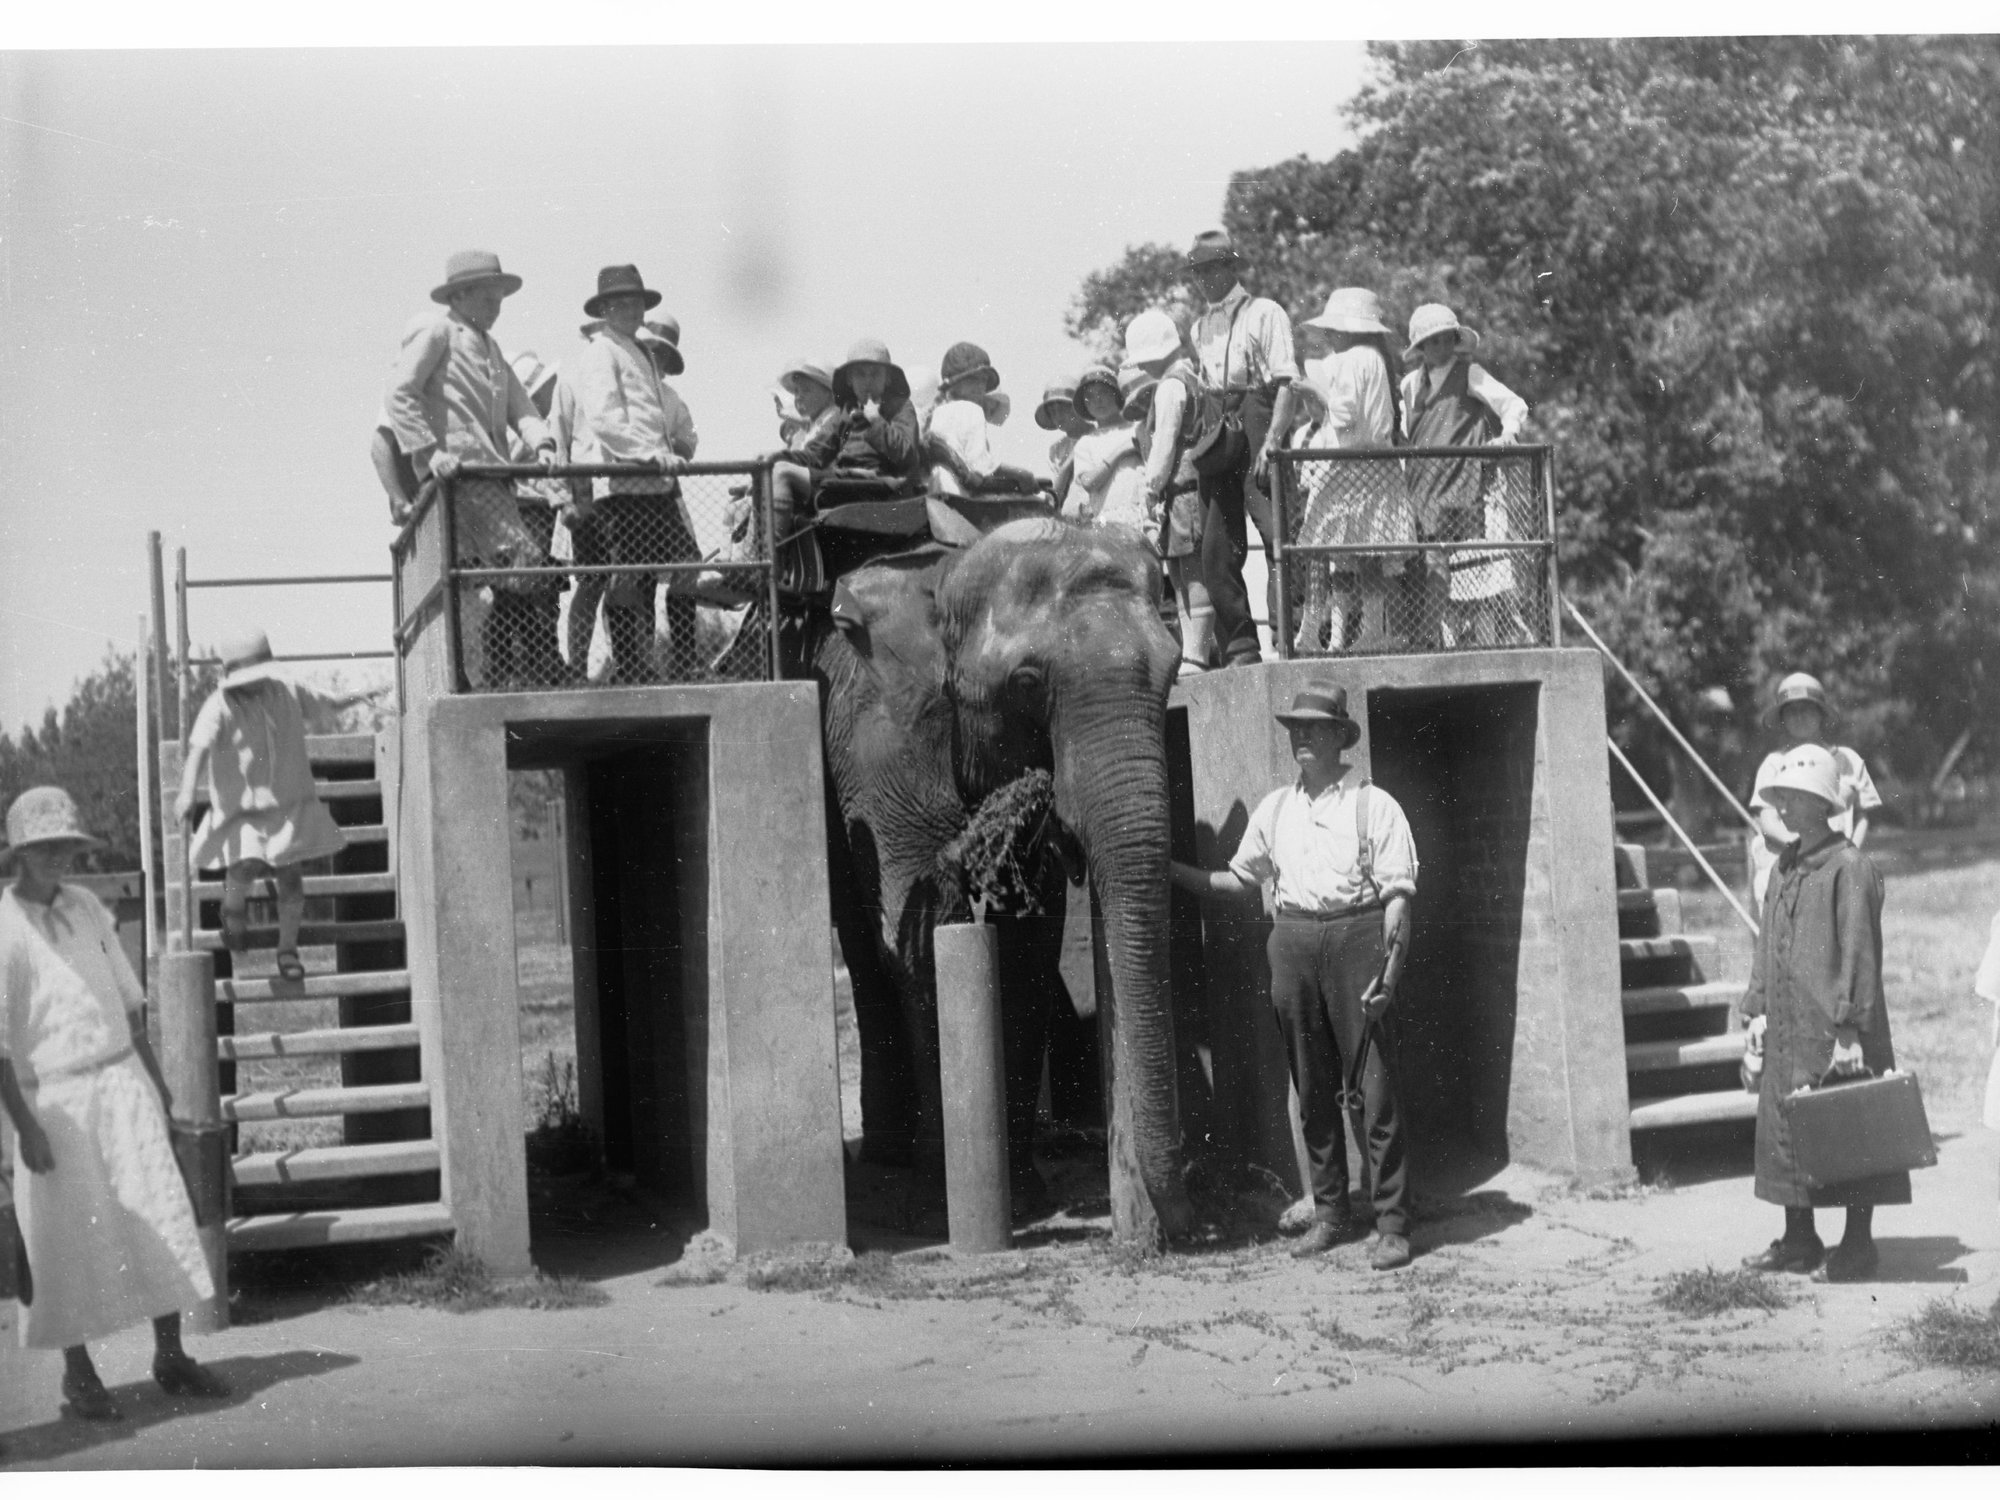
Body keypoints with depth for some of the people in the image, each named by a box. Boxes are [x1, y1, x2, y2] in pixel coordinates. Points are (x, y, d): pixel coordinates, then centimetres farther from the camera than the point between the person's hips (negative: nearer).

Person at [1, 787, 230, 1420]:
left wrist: (154, 1077, 17)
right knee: (69, 1240, 2)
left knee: (160, 1217, 4)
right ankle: (77, 1373, 16)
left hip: (121, 1080, 5)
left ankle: (170, 1356, 14)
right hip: (57, 1098, -5)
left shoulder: (87, 907, 8)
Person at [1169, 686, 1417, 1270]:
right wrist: (1170, 869, 10)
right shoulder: (1275, 808, 14)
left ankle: (1392, 1223, -1)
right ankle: (1330, 1211, 20)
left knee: (1372, 1084, -6)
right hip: (1293, 941, 5)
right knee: (1311, 1085, 9)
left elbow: (1398, 893, -4)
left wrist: (1390, 970, -13)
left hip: (1356, 936, -5)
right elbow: (1238, 879, 20)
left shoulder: (1373, 805, 0)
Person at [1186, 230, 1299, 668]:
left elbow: (1287, 382, -9)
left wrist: (1271, 440, -20)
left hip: (1255, 419, -7)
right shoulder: (1201, 328, 20)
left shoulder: (1264, 313, 1)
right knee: (1216, 550, 2)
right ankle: (1239, 648, 7)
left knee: (1279, 535, -14)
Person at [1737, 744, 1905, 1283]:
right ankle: (1798, 1240, 23)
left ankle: (1857, 1246, 11)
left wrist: (1850, 1030, -18)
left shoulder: (1850, 869, -13)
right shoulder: (1785, 868, 12)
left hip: (1834, 1034, -8)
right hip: (1786, 1031, 8)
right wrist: (1757, 1008, 12)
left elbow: (1860, 954, -15)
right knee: (1783, 1132, 12)